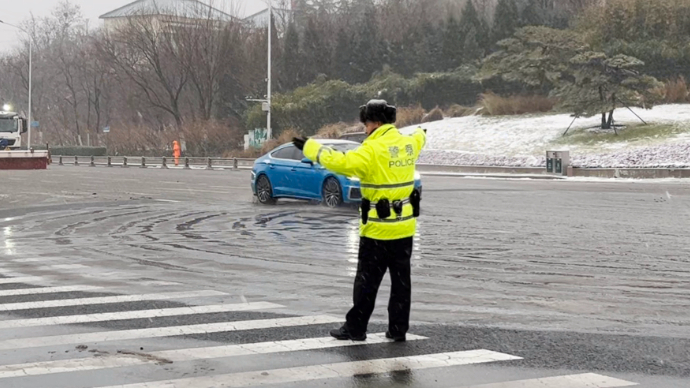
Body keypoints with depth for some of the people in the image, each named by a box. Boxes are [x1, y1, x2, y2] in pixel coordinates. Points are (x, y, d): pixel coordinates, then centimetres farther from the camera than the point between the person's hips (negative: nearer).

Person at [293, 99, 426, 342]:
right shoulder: (408, 144, 6)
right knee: (401, 280, 11)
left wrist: (310, 147, -23)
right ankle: (398, 329, 15)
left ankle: (355, 328, 7)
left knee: (367, 281, 1)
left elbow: (342, 163, -31)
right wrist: (421, 134, 55)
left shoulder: (373, 149, -18)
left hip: (378, 228, -7)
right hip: (404, 226, 7)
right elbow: (417, 140, 31)